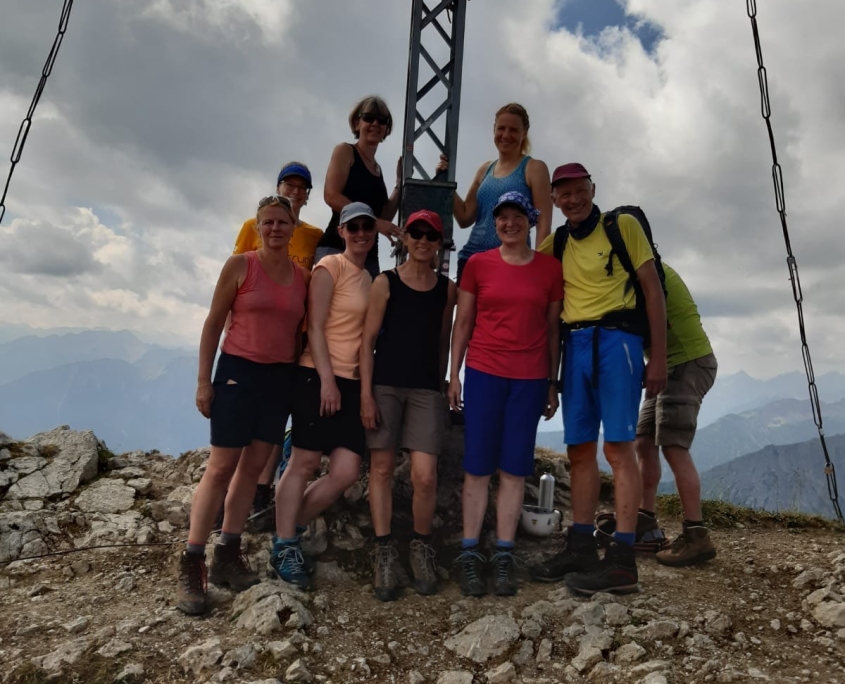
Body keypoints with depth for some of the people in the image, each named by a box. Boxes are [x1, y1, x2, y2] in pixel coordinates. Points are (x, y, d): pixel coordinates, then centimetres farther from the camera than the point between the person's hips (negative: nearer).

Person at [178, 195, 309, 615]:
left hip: (281, 377, 4)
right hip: (239, 372, -4)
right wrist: (204, 380, -7)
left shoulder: (303, 277, 6)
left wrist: (303, 381, 9)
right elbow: (213, 323, -3)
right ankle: (191, 565, 6)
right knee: (221, 467, -4)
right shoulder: (239, 266, -4)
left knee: (253, 467, 8)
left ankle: (227, 556, 20)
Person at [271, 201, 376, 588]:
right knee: (304, 463, -1)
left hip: (352, 382, 7)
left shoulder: (369, 279, 18)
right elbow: (315, 326, -10)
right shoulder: (330, 267, -3)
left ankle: (291, 529, 19)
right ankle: (284, 546, 13)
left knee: (346, 472, 1)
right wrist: (326, 379, -17)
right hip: (318, 376, -7)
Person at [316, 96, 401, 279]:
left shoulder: (377, 168, 22)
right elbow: (331, 196, -10)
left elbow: (384, 217, 17)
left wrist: (400, 183, 10)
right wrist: (374, 222, -15)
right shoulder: (345, 151, 4)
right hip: (337, 248, -7)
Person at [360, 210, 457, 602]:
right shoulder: (385, 283, 2)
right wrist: (366, 393, -7)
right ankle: (384, 553, 16)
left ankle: (421, 547, 18)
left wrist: (441, 385, 12)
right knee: (382, 468, 3)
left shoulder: (447, 289, 10)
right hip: (384, 384, -1)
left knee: (425, 475, -7)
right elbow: (368, 340, -1)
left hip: (427, 389, 1)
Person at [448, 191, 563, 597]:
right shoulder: (478, 264, 5)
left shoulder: (550, 268, 7)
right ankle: (470, 554, 9)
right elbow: (462, 322, 6)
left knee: (514, 468, 5)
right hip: (483, 373, -1)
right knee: (478, 466, 1)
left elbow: (553, 329, 9)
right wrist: (454, 374, 1)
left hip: (530, 378, 1)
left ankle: (504, 556, 13)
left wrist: (553, 383, 7)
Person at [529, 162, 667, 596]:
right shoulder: (556, 244, 14)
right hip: (574, 345, 6)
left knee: (617, 446, -8)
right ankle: (580, 548, 15)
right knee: (579, 449, 7)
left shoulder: (624, 226, 2)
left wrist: (658, 358, -6)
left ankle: (622, 561, -4)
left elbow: (653, 290, 0)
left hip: (616, 339, -5)